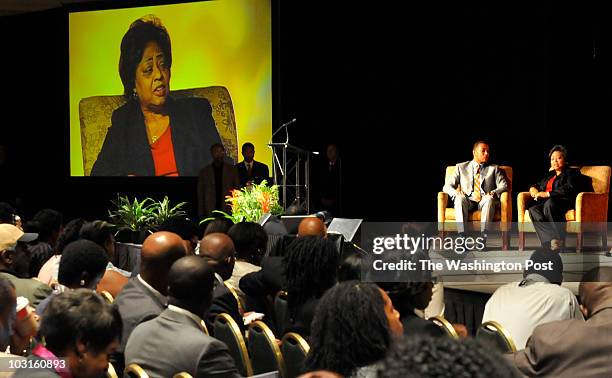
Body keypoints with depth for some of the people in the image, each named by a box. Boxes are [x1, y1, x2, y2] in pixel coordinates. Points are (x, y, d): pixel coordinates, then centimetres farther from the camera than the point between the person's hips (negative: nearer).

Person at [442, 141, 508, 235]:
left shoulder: (494, 169, 20)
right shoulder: (461, 167, 18)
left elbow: (504, 186, 7)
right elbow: (447, 187, 11)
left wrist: (493, 193, -16)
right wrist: (456, 193, -13)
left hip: (484, 202, 0)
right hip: (468, 202, 0)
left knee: (489, 198, -36)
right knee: (460, 198, -35)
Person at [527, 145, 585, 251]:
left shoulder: (572, 173, 12)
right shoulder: (549, 175, 33)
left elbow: (569, 189, -6)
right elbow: (538, 184, 44)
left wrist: (548, 194, -14)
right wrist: (533, 188, 17)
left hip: (564, 203, -6)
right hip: (545, 203, 6)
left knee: (549, 204, -40)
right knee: (533, 209, -29)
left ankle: (560, 240, -39)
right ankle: (551, 239, -43)